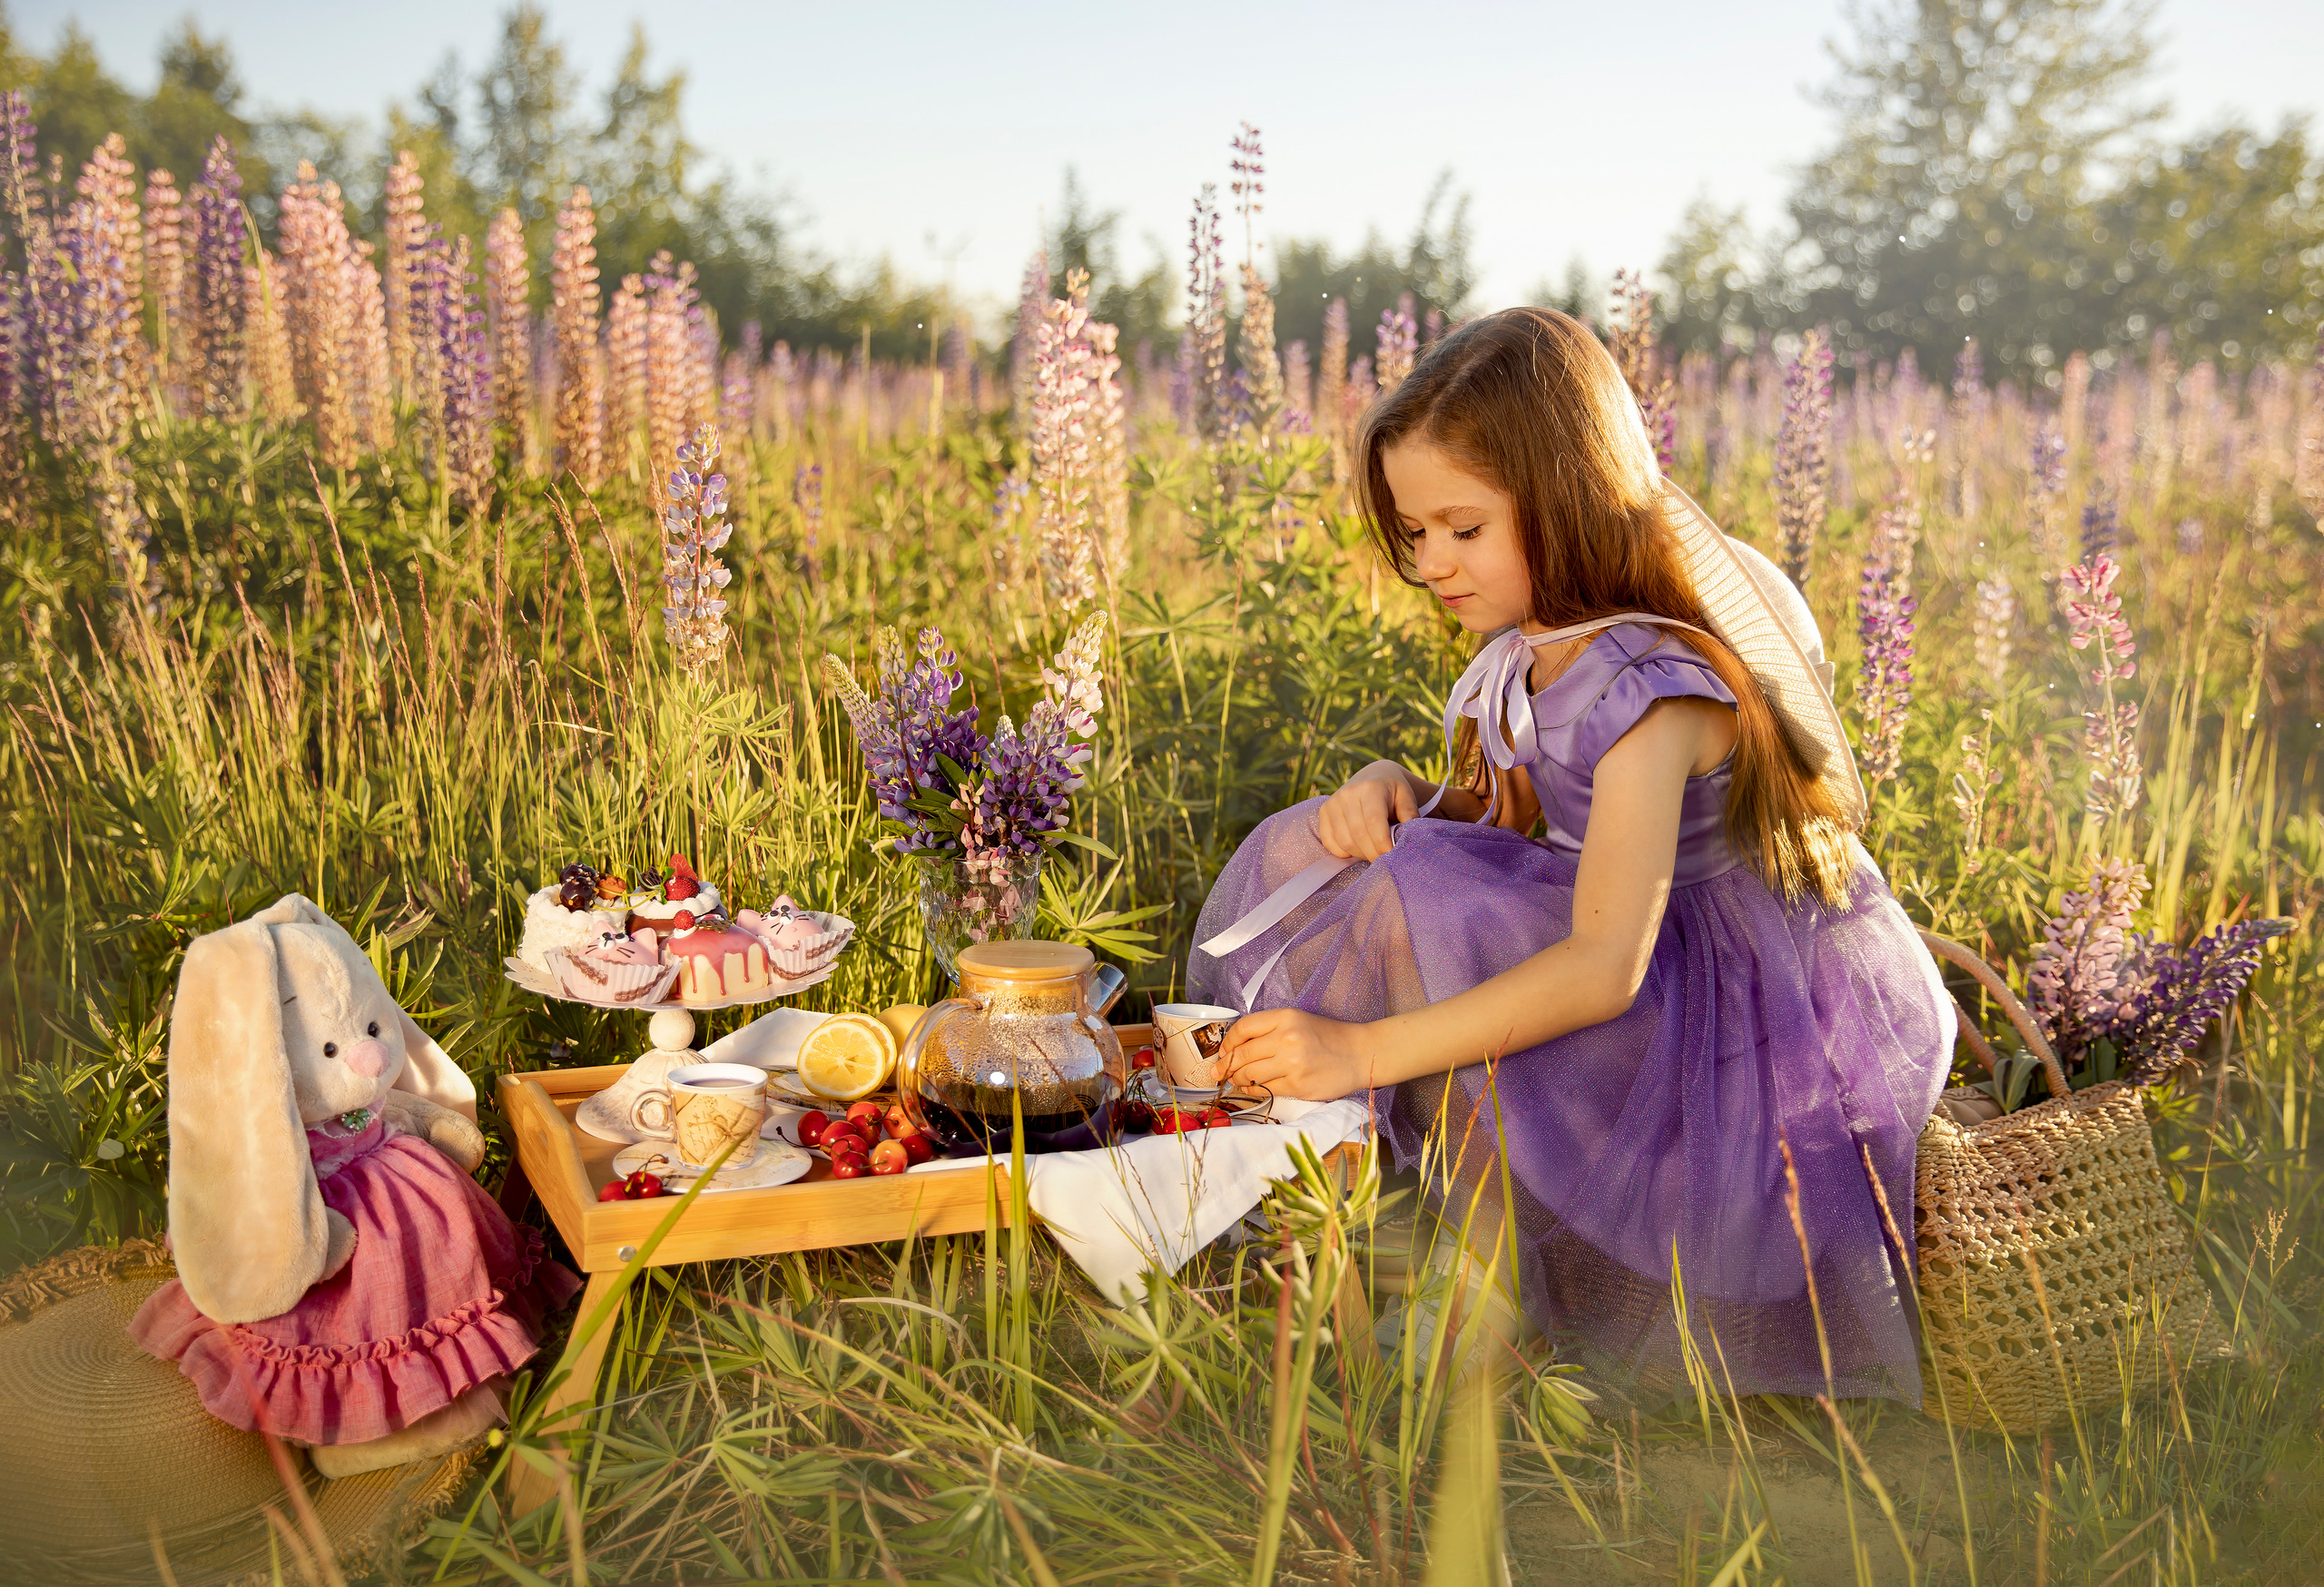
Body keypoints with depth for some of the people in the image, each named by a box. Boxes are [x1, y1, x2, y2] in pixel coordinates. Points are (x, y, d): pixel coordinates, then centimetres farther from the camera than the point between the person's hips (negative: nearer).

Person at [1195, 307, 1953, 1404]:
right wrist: (1395, 789, -12)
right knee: (1305, 854, -4)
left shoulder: (1653, 687, -26)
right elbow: (1497, 823, 11)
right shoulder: (1535, 647, 0)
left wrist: (1364, 1048, -38)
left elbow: (1604, 968, -34)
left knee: (1427, 898, -29)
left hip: (1755, 1014, -8)